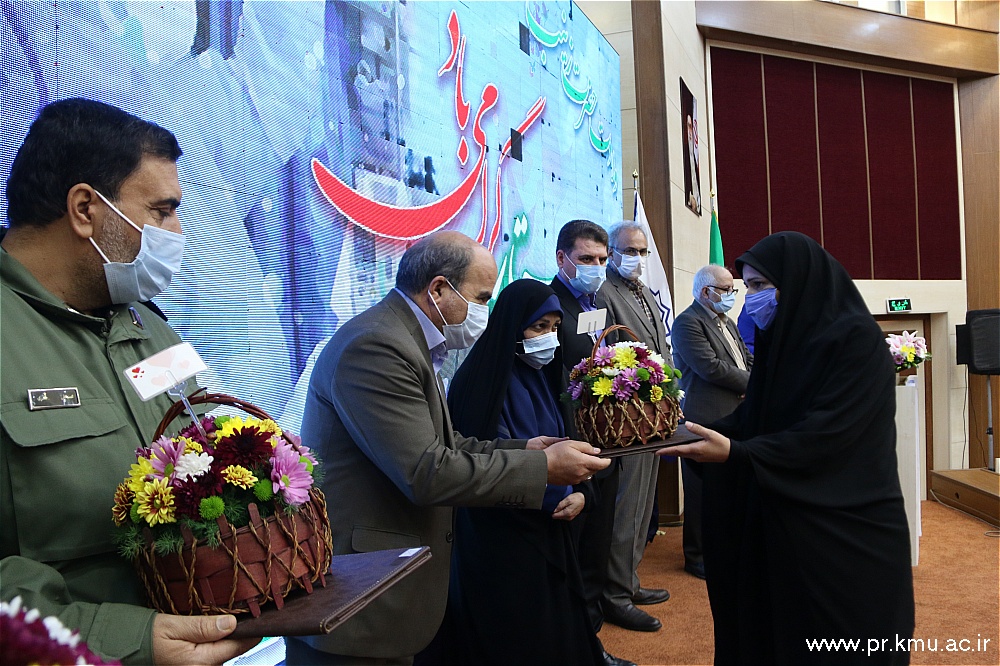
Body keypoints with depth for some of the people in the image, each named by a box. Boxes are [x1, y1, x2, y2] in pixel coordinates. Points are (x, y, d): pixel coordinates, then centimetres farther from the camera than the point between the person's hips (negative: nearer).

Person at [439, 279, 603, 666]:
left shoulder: (541, 375, 7)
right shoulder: (485, 382, -17)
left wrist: (578, 493, -9)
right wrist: (561, 497, -14)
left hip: (548, 529, 7)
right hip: (501, 536, -7)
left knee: (556, 626, 17)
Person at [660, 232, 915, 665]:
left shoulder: (855, 338, -15)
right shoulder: (781, 338, 7)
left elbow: (828, 432, -23)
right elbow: (752, 417, 6)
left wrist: (736, 452, -27)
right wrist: (703, 437, -7)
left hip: (845, 530, -7)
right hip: (781, 521, 7)